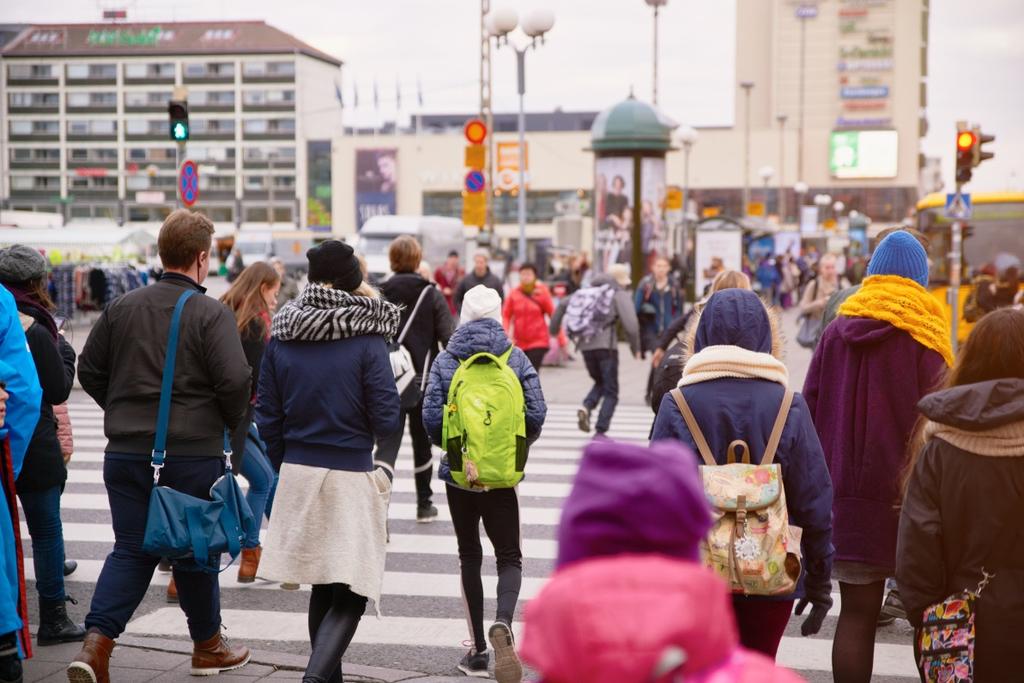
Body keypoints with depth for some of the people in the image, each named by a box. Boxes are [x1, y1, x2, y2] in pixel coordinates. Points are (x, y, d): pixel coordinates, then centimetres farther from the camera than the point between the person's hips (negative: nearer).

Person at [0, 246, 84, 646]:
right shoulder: (35, 332, -16)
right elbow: (59, 390, -9)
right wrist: (64, 350, 3)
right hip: (33, 447, -6)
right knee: (45, 527, 4)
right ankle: (53, 619, 10)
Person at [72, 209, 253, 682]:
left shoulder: (122, 307, 4)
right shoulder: (211, 314, -12)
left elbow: (89, 370, 10)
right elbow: (235, 380, -18)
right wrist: (231, 422, 2)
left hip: (125, 453, 4)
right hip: (194, 454, -4)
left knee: (131, 550, 10)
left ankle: (95, 644, -6)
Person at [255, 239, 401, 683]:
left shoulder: (280, 338, 2)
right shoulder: (366, 340, -11)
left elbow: (268, 419, 6)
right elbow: (386, 422, -10)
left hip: (298, 473, 5)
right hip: (351, 478, -5)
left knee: (322, 587, 19)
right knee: (351, 592, 0)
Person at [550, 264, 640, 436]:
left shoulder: (588, 290, 16)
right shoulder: (620, 295, 0)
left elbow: (563, 305, 12)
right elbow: (630, 325, -10)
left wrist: (554, 328, 21)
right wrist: (635, 348, 3)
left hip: (586, 346, 5)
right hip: (606, 346, -5)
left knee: (600, 383, 24)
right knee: (610, 391, 6)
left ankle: (586, 408, -3)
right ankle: (600, 431, -3)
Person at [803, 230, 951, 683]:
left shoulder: (836, 332, 7)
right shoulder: (923, 338, -5)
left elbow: (811, 409, 9)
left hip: (845, 494, 4)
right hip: (905, 494, -4)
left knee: (856, 613, 5)